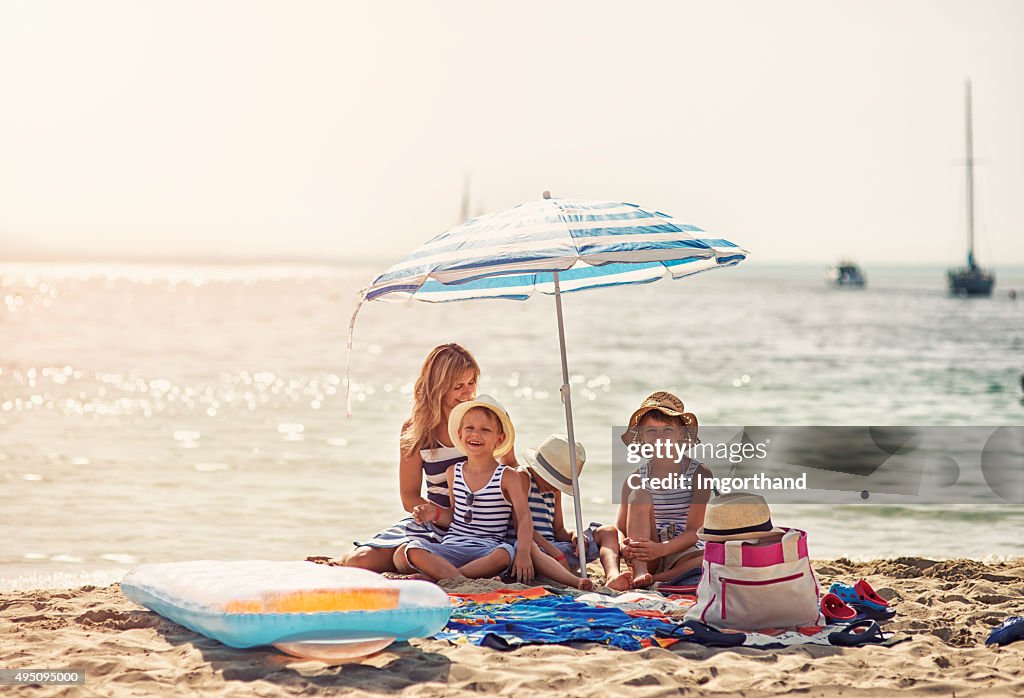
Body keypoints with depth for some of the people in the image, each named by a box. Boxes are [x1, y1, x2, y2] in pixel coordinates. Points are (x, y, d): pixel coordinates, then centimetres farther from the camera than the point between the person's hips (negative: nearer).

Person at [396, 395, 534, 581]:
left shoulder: (507, 477, 0)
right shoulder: (454, 472, 13)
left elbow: (524, 517, -7)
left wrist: (523, 552, -23)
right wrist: (436, 514, 2)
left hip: (487, 551, -3)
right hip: (451, 547, 3)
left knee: (505, 554, -38)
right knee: (412, 550, -24)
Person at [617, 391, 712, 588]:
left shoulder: (699, 474, -2)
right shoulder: (635, 479, 5)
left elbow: (693, 532, -11)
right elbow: (621, 529, 1)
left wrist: (661, 549, -30)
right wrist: (625, 546, -25)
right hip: (645, 558, 2)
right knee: (640, 494, -19)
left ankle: (657, 579, -33)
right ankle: (640, 572, -31)